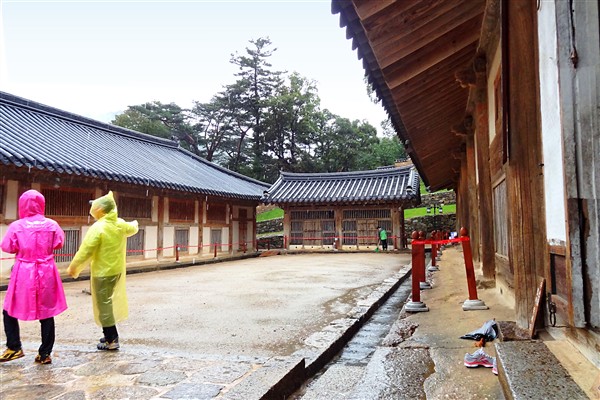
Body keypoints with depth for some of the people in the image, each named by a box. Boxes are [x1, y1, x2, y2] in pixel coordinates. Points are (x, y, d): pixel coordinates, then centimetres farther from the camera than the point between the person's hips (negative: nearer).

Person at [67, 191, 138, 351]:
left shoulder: (98, 227, -20)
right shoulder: (120, 224, 3)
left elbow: (85, 251, -20)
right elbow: (132, 229, 25)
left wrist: (73, 267, -7)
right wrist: (135, 223, 49)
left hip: (103, 272, -8)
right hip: (117, 269, 8)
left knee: (104, 305, 0)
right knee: (108, 302, 20)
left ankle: (112, 341, 5)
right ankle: (111, 335, 29)